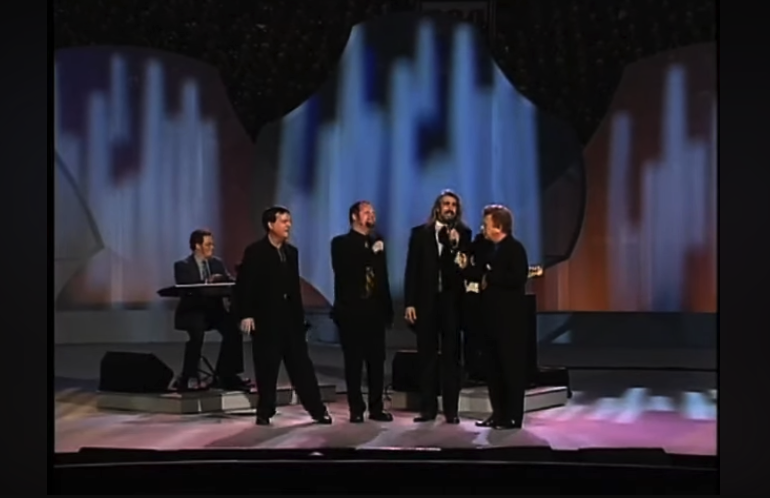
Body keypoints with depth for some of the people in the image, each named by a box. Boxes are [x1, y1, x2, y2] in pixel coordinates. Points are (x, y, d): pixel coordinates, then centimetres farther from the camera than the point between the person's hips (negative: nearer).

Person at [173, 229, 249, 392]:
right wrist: (207, 282, -32)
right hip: (192, 310, -4)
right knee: (197, 332, -34)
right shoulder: (182, 265, -1)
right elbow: (184, 287, -18)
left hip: (214, 308, 4)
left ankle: (224, 375, -14)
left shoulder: (217, 263, 14)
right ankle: (189, 378, -23)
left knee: (232, 328, -23)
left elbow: (229, 281, 4)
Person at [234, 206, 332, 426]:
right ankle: (265, 412, 11)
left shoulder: (291, 252, 13)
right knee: (267, 367, 0)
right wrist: (245, 315, -16)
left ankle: (317, 409, 7)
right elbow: (244, 286, -10)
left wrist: (300, 315, 13)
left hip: (290, 316, 5)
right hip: (265, 317, -5)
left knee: (301, 363, 4)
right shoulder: (255, 251, -6)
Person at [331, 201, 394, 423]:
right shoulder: (341, 243, 1)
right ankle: (356, 409, 5)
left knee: (377, 361, 3)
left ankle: (376, 408, 10)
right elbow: (343, 270, -14)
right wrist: (371, 254, -16)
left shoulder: (377, 242, 15)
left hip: (374, 309, 4)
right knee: (354, 362, 0)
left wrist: (387, 307, 11)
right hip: (351, 310, -4)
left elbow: (382, 276, 16)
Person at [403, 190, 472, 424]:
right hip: (426, 301, 1)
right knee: (426, 356, 4)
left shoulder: (463, 234, 5)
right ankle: (428, 407, 9)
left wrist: (455, 245, -17)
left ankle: (451, 409, 5)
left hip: (452, 302, -1)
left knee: (451, 356, 3)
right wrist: (409, 303, -4)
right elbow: (411, 270, 3)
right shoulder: (420, 233, 6)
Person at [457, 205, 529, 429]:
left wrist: (490, 278, -16)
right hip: (491, 316, 9)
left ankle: (513, 416, 3)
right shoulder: (488, 248, 14)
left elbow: (517, 278, -22)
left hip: (509, 318, -9)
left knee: (511, 367, -2)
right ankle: (498, 413, 19)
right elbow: (481, 274, 14)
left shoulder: (515, 248, -11)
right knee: (493, 367, 11)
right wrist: (466, 267, -2)